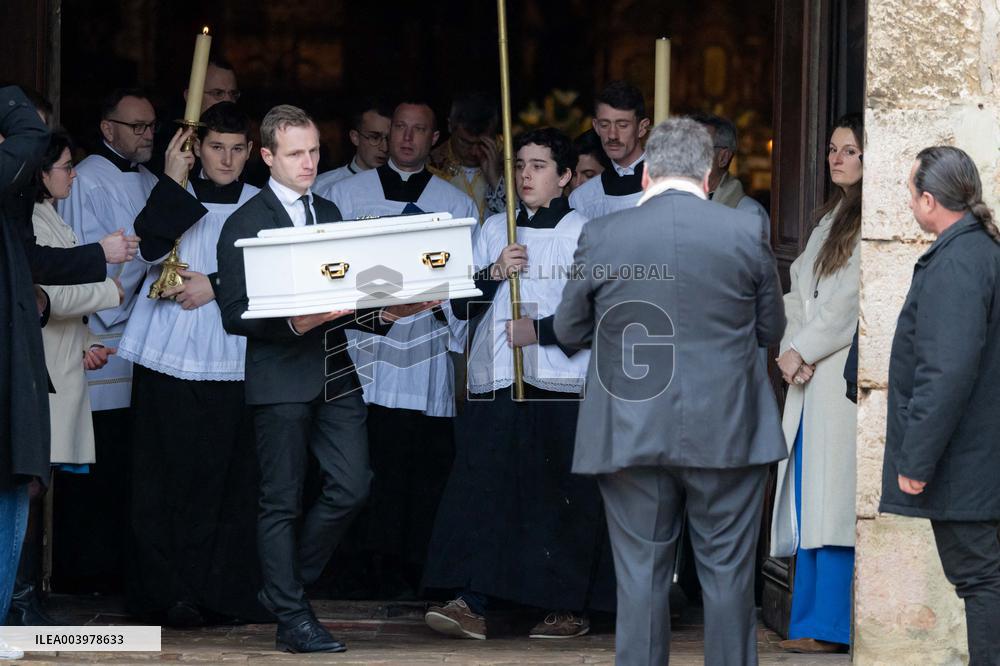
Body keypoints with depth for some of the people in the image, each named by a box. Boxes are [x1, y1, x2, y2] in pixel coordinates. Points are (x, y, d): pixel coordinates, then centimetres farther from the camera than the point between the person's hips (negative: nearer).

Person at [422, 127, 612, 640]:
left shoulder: (584, 232, 2)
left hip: (561, 381, -3)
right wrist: (493, 274, -4)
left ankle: (568, 606, 7)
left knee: (563, 494, -2)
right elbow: (462, 306, 14)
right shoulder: (494, 229, 15)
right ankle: (471, 604, -10)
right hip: (496, 380, 4)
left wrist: (542, 330, -11)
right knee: (481, 484, -7)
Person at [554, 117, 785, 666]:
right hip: (726, 435, 0)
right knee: (728, 575, 8)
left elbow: (569, 331, 6)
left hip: (631, 434, 0)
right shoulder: (747, 233, -4)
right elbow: (770, 329, 6)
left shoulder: (600, 236, -4)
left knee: (641, 575, 6)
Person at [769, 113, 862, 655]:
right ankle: (811, 620, 7)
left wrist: (803, 350, -8)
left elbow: (852, 300, -13)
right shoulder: (830, 218, 21)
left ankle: (829, 626, -10)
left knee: (834, 502, -10)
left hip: (845, 374, -8)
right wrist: (789, 350, 2)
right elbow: (799, 289, 18)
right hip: (809, 375, 8)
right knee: (809, 502, 5)